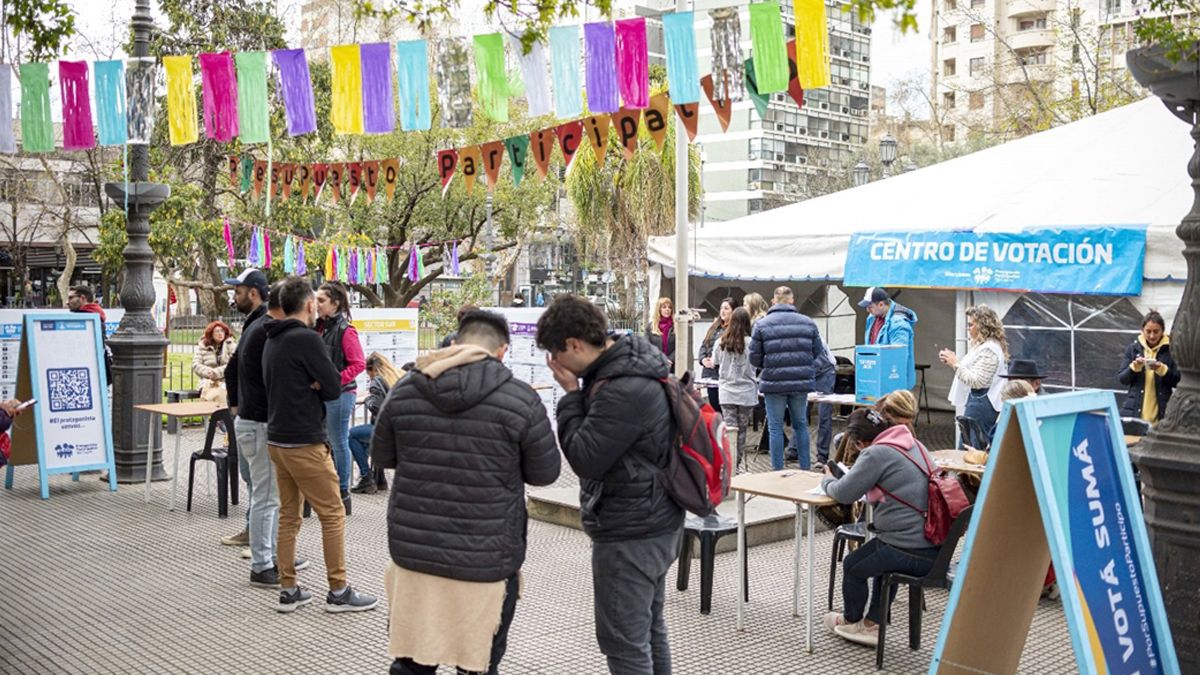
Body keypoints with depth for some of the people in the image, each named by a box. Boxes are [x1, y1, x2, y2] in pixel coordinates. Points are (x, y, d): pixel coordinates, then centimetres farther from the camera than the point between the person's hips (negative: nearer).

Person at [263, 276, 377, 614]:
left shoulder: (272, 342, 13)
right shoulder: (307, 339, -16)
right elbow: (334, 388, -16)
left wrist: (310, 386, 0)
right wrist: (318, 387, 4)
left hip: (276, 440, 9)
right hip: (304, 443, -9)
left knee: (289, 515, 13)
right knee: (333, 513, -1)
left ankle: (288, 591, 16)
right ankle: (338, 592, 4)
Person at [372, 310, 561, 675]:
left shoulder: (405, 392, -1)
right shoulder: (521, 399, -11)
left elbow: (381, 457, 13)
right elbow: (545, 473, 0)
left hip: (413, 552, 3)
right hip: (487, 560, -3)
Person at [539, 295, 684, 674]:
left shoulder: (624, 392, -28)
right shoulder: (632, 360, 5)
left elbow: (584, 458, -20)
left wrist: (571, 394, -15)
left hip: (630, 536, -10)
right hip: (655, 523, 10)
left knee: (623, 641, 0)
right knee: (650, 628, 21)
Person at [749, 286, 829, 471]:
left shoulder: (762, 325, -4)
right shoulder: (808, 323, 3)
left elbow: (754, 358, -2)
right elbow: (819, 354, 4)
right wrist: (809, 371, 12)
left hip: (774, 383, -2)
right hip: (802, 383, 2)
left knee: (775, 428, 5)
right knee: (801, 424, 16)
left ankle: (778, 471, 7)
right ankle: (805, 468, 20)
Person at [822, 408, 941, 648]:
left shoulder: (876, 454, -15)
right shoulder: (914, 445, 13)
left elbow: (844, 493, -13)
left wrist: (827, 480, 9)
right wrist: (844, 476, 18)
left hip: (910, 552, -9)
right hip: (936, 547, 9)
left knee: (853, 566, 16)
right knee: (882, 562, 34)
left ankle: (851, 620, 39)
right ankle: (873, 624, 35)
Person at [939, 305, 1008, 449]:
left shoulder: (989, 349, -16)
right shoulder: (982, 346, 17)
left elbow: (978, 381, -21)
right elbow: (972, 371, 21)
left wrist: (956, 364, -15)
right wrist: (952, 361, 9)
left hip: (981, 404, -11)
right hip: (977, 401, 11)